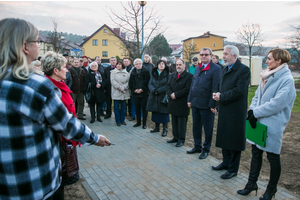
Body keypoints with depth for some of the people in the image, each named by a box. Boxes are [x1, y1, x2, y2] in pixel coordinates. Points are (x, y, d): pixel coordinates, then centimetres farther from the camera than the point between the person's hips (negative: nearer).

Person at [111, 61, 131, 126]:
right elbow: (113, 81, -7)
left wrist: (124, 87, -15)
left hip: (124, 93, 2)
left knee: (123, 107, 9)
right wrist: (119, 87, -15)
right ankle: (118, 121, 12)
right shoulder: (113, 72, 3)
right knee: (116, 107, 2)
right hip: (116, 92, -2)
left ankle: (122, 120, 21)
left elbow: (128, 81, 1)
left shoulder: (126, 73, 8)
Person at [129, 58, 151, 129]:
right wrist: (134, 90, -6)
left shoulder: (146, 71, -1)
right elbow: (130, 83, 9)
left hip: (144, 93, -3)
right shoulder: (133, 72, 9)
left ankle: (144, 123, 12)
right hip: (135, 93, 3)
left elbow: (148, 82, -6)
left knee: (144, 108, 2)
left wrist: (142, 89, -14)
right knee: (137, 108, 10)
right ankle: (138, 122, 24)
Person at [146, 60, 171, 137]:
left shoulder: (168, 75, -3)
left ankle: (165, 129, 11)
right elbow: (150, 84, 5)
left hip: (163, 97, -4)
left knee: (163, 113, 0)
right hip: (154, 97, 4)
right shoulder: (154, 74, 10)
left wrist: (158, 90, -20)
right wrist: (153, 90, -16)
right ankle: (157, 127, 26)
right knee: (155, 112, 10)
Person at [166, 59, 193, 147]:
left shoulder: (189, 76, -8)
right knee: (174, 121, 14)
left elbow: (187, 89, -17)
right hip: (173, 103, 7)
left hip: (182, 104, -6)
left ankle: (181, 139, 14)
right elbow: (168, 86, 7)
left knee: (181, 122, 3)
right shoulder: (173, 75, 14)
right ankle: (175, 137, 27)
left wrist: (176, 95, -17)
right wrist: (171, 94, -12)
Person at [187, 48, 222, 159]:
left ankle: (206, 149, 24)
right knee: (196, 127, 17)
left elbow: (215, 88, -14)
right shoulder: (198, 68, 13)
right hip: (195, 104, 7)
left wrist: (213, 105, -17)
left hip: (206, 105, -7)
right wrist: (189, 100, 12)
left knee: (208, 129, 8)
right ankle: (197, 146, 33)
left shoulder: (216, 69, -9)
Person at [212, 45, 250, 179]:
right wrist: (217, 94, -4)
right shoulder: (225, 69, 13)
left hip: (236, 111, -8)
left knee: (234, 140, 3)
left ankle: (233, 169, 18)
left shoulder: (244, 70, -13)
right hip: (224, 109, 8)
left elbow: (239, 90, -22)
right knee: (224, 138, 17)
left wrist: (221, 97, -17)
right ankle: (226, 162, 35)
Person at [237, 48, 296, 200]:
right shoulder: (266, 76, 10)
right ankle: (252, 183, 31)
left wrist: (256, 112, -17)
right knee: (256, 153, 15)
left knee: (273, 157, 9)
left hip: (273, 125, -7)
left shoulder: (287, 79, -14)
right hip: (258, 121, 7)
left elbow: (277, 103, -21)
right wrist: (252, 111, -6)